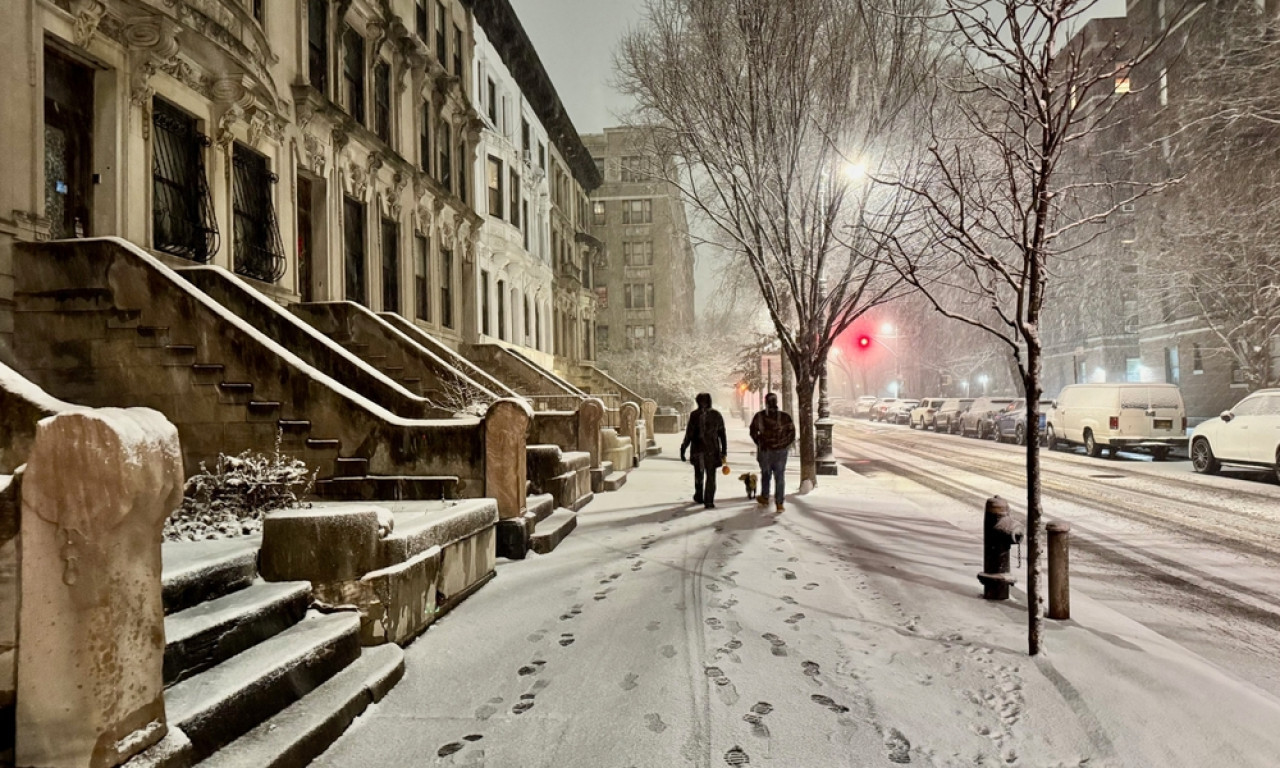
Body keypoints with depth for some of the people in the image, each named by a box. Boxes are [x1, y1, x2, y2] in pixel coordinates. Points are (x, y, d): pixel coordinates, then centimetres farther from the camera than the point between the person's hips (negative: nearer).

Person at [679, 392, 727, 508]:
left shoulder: (694, 415, -6)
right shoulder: (716, 415, 2)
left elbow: (689, 434, -9)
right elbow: (722, 434, 5)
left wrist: (683, 449, -3)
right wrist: (724, 450, 12)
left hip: (697, 449, 0)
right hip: (712, 450, 1)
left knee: (698, 475, 17)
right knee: (711, 476, 4)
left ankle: (699, 497, 28)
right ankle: (709, 501, -1)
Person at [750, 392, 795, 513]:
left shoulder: (759, 416, -6)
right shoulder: (785, 416, -5)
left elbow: (753, 432, 0)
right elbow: (792, 433, 0)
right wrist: (784, 445, 11)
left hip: (764, 450, 0)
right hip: (780, 451, 0)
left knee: (765, 474, 19)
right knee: (779, 477, 6)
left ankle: (764, 498, 29)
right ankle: (779, 503, 6)